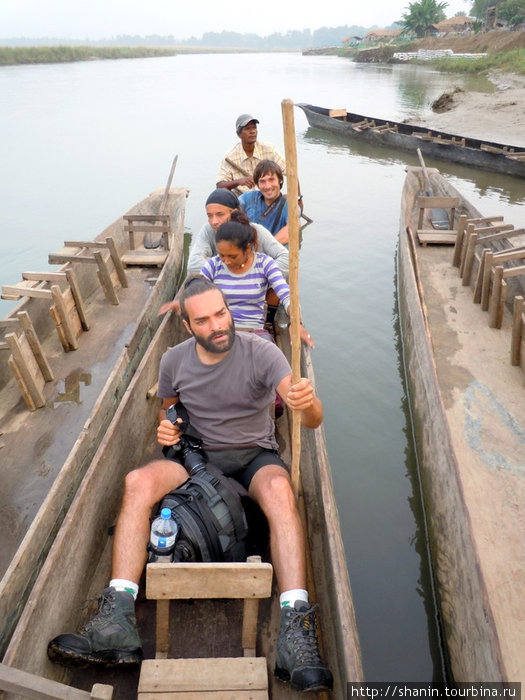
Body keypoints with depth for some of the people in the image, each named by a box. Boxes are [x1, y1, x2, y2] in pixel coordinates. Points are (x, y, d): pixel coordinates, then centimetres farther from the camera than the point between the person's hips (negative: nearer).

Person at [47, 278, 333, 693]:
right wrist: (165, 427, -7)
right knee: (138, 482, -26)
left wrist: (307, 403, -51)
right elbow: (168, 407, 18)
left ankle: (296, 630, -37)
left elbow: (313, 420, -25)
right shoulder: (175, 361, -3)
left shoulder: (260, 353, -15)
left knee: (279, 490, -37)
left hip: (254, 456, -2)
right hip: (196, 455, 3)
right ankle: (117, 622, -28)